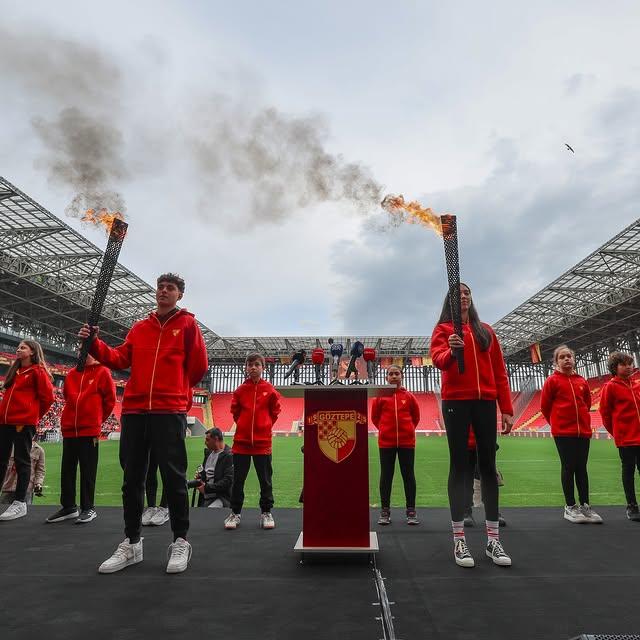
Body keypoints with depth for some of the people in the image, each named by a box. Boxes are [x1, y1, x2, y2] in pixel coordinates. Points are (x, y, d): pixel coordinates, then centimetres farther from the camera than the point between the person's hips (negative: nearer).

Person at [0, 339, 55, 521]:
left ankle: (20, 503, 3)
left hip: (24, 421, -8)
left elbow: (47, 397, -7)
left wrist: (34, 415, 2)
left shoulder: (38, 371, -3)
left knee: (22, 460, -3)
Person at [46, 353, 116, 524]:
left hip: (90, 430, -5)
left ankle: (88, 508, 9)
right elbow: (67, 396, 23)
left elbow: (110, 399, 0)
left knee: (88, 471, 1)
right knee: (67, 469, 10)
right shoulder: (71, 374, 11)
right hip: (69, 428, 5)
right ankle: (68, 507, 21)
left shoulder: (102, 372, -2)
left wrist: (97, 419, 5)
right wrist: (73, 417, 14)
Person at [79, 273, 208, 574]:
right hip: (133, 409, 5)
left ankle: (180, 541, 12)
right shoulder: (139, 327, 17)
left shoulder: (188, 324, 4)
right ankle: (131, 543, 23)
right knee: (132, 477, 10)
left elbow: (199, 366, 3)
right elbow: (120, 358, 7)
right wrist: (94, 344, -7)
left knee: (173, 476, -2)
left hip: (170, 411, -5)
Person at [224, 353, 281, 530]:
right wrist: (244, 425, 6)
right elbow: (235, 412, 12)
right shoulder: (240, 390, 2)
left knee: (265, 479, 7)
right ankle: (235, 513, 20)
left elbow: (275, 411, 8)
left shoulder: (270, 389, -1)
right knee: (238, 479, 8)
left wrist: (265, 426, 3)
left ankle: (266, 512, 20)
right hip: (241, 441, 1)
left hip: (263, 441, -1)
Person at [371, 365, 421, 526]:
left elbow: (416, 416, 14)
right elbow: (375, 416, 11)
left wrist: (408, 429, 8)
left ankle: (411, 511, 17)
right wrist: (384, 429, 7)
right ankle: (385, 511, 17)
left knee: (408, 475, 6)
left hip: (407, 441, 0)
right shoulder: (380, 396, 1)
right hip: (386, 441, 0)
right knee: (386, 475, 6)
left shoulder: (409, 396, 3)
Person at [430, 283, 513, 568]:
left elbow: (499, 372, 13)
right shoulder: (443, 329, 6)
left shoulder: (486, 331, 16)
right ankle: (459, 540, 2)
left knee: (488, 466, 4)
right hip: (456, 401, -3)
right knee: (459, 466, -2)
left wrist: (507, 409, 6)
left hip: (485, 402, 4)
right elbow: (438, 359, -13)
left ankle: (493, 540, 10)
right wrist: (451, 351, -36)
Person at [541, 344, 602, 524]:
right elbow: (544, 406, 1)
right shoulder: (552, 380, -3)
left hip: (583, 430, 4)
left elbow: (587, 402, 22)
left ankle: (585, 506, 17)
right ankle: (570, 507, 9)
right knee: (568, 467, 0)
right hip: (563, 432, -4)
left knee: (581, 468, 9)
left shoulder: (582, 381, 9)